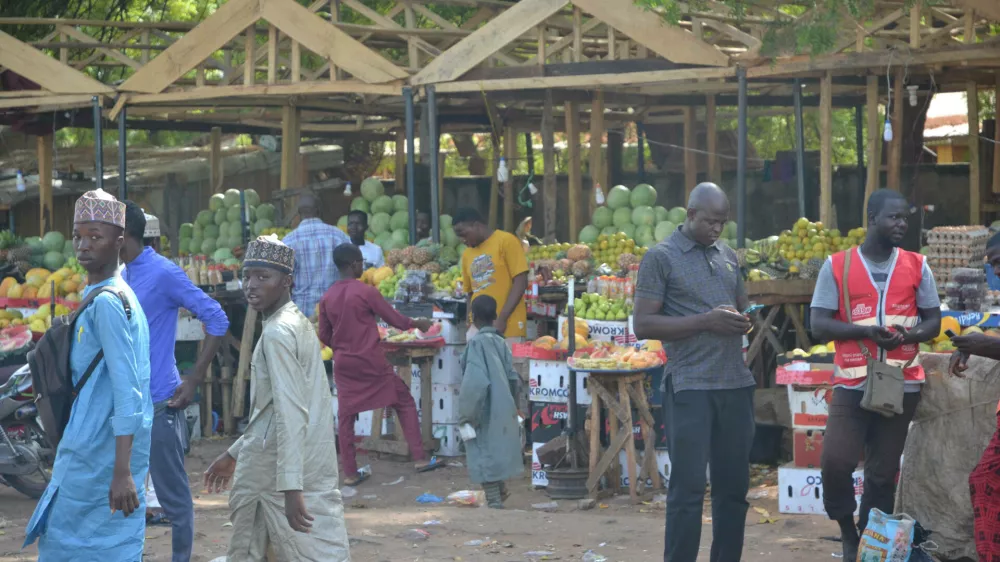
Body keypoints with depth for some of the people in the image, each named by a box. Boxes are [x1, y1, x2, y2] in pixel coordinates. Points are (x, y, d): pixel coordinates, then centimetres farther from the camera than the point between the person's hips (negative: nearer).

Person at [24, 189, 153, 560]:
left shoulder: (107, 302, -16)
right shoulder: (120, 296, 14)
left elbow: (127, 391, -22)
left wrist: (121, 472, -26)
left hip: (97, 456, -9)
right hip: (94, 449, 9)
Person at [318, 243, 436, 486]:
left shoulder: (327, 298, 2)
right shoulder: (366, 292, -12)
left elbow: (324, 336, 8)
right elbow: (395, 320, -7)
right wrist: (418, 324, 11)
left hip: (343, 364, 4)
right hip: (371, 362, -4)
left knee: (345, 416, 8)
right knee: (404, 403, 10)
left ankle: (350, 473, 6)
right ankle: (419, 458, 7)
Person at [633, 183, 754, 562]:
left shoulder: (728, 256, 15)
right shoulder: (661, 257, -3)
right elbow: (643, 324, -9)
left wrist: (744, 320, 1)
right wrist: (706, 321, -16)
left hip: (736, 384, 6)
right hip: (690, 387, -6)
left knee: (734, 485, 10)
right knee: (688, 487, -4)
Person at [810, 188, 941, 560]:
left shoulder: (917, 266, 6)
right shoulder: (837, 266, -1)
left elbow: (933, 321, 8)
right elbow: (819, 325, -5)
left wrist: (908, 335, -15)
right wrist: (868, 331, -20)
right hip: (852, 383, -2)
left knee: (884, 470, 6)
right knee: (835, 461, -14)